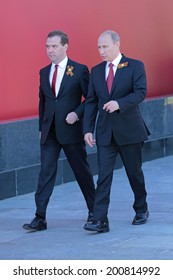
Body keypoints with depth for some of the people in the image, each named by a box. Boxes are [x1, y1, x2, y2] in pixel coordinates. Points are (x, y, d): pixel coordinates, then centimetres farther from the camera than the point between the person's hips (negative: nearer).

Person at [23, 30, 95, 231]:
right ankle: (40, 218, -5)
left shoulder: (80, 70, -4)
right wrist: (41, 127, 15)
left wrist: (77, 113, -17)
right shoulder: (44, 73, 10)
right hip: (49, 132, 4)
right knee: (46, 173, -3)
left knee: (82, 171, 8)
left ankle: (94, 211, 25)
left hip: (71, 131, -4)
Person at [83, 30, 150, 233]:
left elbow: (140, 93, -16)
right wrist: (88, 129, 0)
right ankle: (100, 220, -11)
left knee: (134, 172, 10)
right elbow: (91, 102, 9)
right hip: (105, 132, 3)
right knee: (104, 175, -6)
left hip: (129, 130, -3)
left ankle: (141, 210, 31)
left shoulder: (135, 66, -4)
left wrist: (119, 103, -30)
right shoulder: (96, 71, 9)